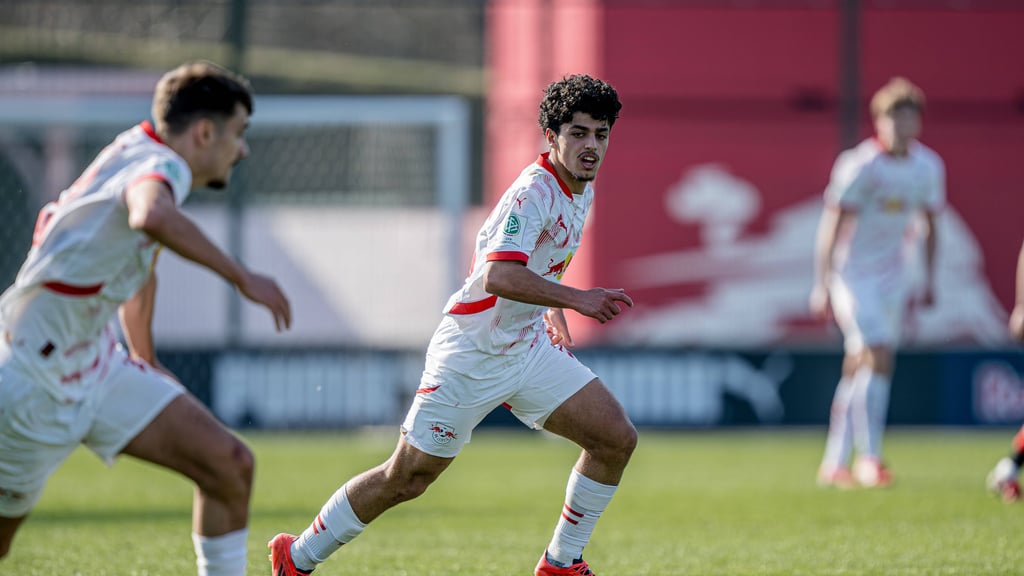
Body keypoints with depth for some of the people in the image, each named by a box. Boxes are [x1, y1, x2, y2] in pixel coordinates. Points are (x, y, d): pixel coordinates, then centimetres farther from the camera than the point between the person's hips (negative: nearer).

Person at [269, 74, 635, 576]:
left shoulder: (582, 192, 7)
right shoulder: (533, 191, -22)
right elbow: (498, 276, -38)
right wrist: (575, 299, -41)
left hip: (528, 347, 8)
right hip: (471, 353, -8)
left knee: (617, 438, -5)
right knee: (405, 480, -3)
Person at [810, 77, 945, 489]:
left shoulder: (928, 167, 2)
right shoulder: (860, 166, -15)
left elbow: (928, 224, 16)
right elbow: (832, 226, -14)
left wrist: (929, 281, 15)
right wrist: (822, 286, -16)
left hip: (893, 277, 6)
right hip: (852, 273, -6)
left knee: (860, 369, 7)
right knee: (877, 355, -19)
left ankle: (834, 465, 14)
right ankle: (869, 459, -16)